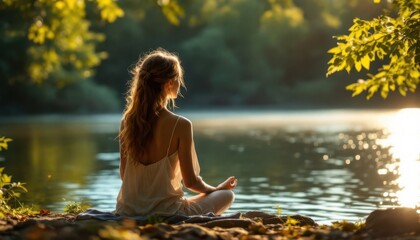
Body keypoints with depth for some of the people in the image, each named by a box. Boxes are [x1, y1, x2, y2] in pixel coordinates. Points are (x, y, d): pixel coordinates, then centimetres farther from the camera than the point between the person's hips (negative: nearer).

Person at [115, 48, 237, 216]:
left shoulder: (128, 120, -2)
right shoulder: (180, 125, -17)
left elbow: (123, 173, 6)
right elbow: (190, 181, -9)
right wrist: (217, 189, 11)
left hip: (128, 210, 6)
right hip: (164, 213, -6)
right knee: (227, 195, 16)